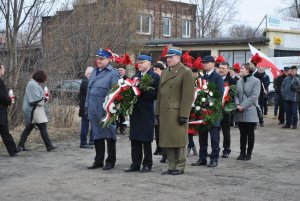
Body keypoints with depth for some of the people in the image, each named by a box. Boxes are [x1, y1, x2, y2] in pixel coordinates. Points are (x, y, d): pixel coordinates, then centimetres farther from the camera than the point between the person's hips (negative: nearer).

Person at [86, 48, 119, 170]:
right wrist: (87, 106, 14)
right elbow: (89, 90, 18)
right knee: (97, 135, 12)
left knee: (109, 135, 3)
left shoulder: (112, 73, -7)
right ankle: (98, 161, 23)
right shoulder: (94, 72, 14)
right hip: (93, 109, 7)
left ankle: (110, 161, 13)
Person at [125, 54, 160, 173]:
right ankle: (135, 163, 15)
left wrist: (143, 90, -20)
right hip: (135, 111, 6)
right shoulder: (136, 76, 16)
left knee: (146, 139, 0)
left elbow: (156, 95, -12)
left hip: (146, 113, -6)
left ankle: (147, 164, 10)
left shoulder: (155, 77, -4)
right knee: (135, 139, 8)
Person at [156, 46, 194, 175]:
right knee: (167, 140, 8)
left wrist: (183, 115, -16)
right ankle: (171, 166, 17)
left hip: (177, 113, -7)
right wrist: (158, 112, 12)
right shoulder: (164, 73, 17)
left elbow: (188, 95, -11)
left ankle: (180, 167, 10)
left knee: (178, 140, -1)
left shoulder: (186, 72, -5)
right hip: (165, 112, 7)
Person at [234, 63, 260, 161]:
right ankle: (242, 153, 16)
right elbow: (236, 95, 10)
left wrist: (243, 106, -16)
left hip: (250, 111, -5)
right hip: (240, 112, 5)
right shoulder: (239, 81, 13)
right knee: (242, 133, 10)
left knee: (250, 133, 3)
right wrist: (237, 104, -9)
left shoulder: (256, 81, -5)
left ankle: (249, 154, 12)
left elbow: (254, 96, -12)